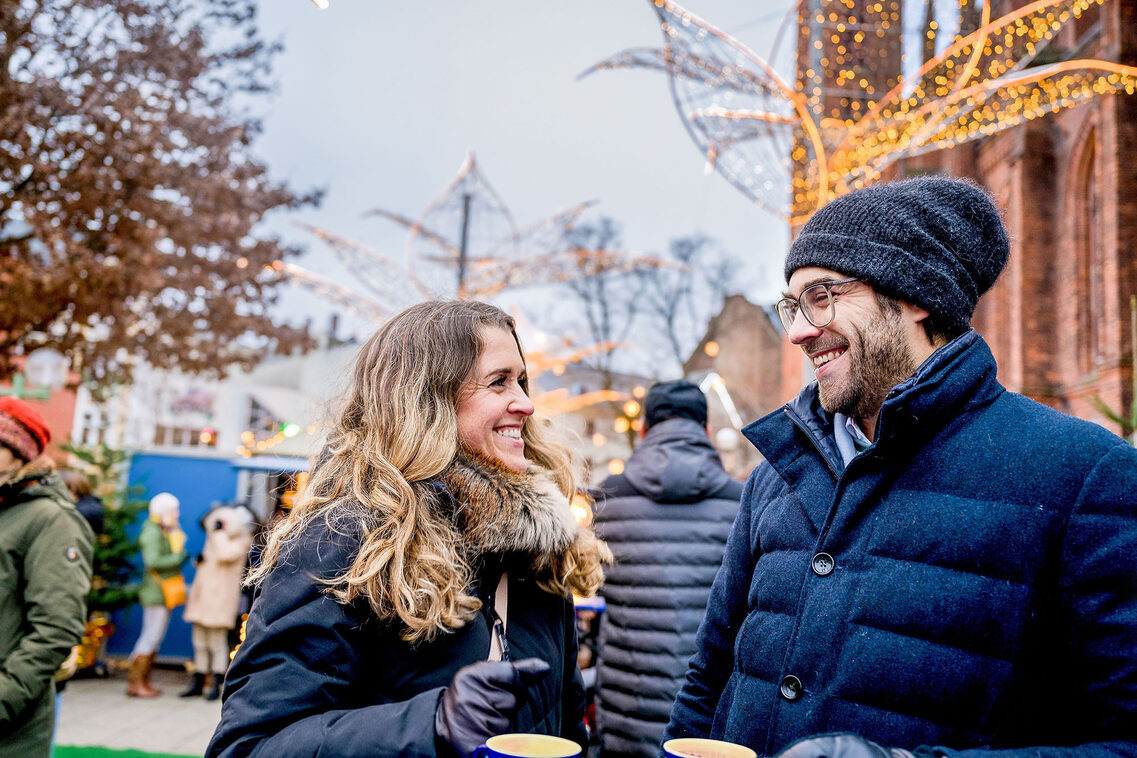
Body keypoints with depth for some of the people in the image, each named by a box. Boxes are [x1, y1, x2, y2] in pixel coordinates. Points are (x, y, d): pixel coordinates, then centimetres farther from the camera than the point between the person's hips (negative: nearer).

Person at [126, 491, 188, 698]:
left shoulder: (166, 531, 16)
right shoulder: (152, 532, -13)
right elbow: (152, 561, -25)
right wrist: (178, 558, -19)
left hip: (164, 593, 10)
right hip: (156, 593, -10)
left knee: (156, 637, 11)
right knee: (151, 636, -7)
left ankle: (143, 681, 16)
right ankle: (135, 683, -1)